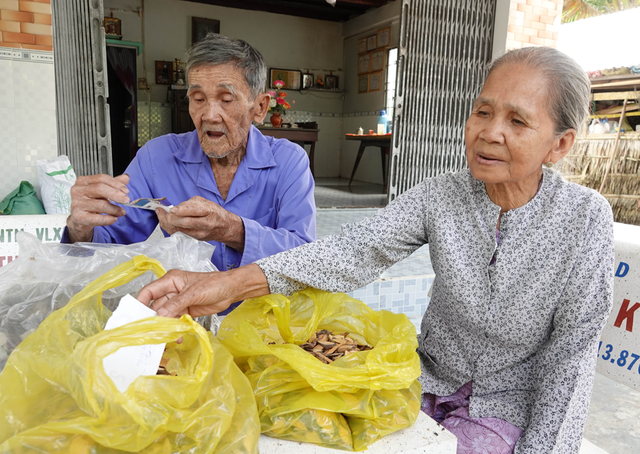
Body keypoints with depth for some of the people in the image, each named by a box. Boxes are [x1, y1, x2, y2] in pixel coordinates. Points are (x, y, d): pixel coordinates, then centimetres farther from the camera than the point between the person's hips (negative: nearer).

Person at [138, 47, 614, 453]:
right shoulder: (440, 196, -12)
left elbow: (571, 351, -11)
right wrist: (232, 283, -40)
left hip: (511, 402, -1)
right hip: (431, 379, 2)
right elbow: (358, 249, -27)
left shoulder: (585, 218, -15)